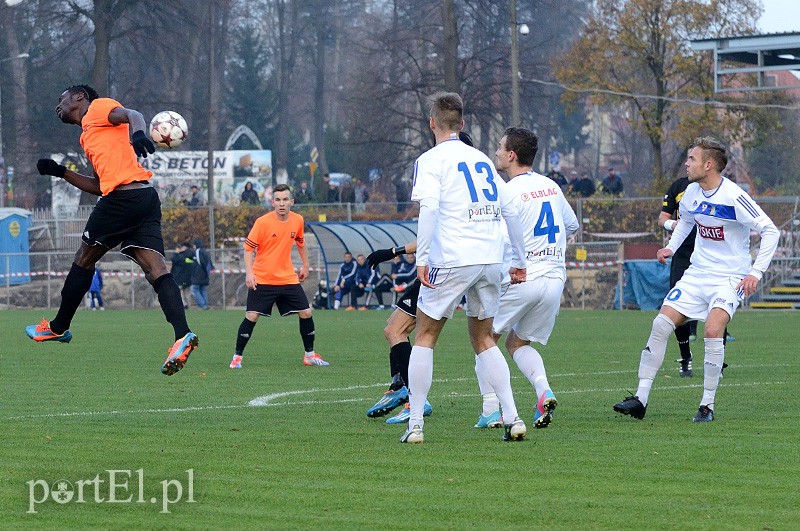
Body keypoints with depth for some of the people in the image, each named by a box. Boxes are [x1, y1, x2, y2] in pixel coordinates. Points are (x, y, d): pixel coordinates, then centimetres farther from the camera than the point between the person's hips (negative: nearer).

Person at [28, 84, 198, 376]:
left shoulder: (98, 107, 9)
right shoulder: (88, 135, 34)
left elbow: (132, 115, -11)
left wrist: (138, 131, -34)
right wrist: (61, 172, 29)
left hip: (124, 197, -8)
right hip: (146, 199, 8)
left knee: (84, 258, 9)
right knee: (155, 268, -8)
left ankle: (58, 328, 23)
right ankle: (182, 335, -25)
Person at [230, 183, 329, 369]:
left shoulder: (298, 220, 0)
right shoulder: (262, 222, -14)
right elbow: (249, 247, -10)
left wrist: (305, 265, 20)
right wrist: (249, 273, -19)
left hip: (288, 278, 4)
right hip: (262, 280, -4)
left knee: (306, 313, 2)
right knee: (251, 316, -9)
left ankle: (310, 355, 18)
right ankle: (237, 357, 3)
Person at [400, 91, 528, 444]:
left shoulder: (431, 160, 1)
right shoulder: (481, 159, 17)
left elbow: (428, 207, -15)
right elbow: (510, 209, 16)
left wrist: (421, 258, -18)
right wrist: (519, 261, 21)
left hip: (452, 260, -5)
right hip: (490, 259, 5)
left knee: (424, 338, 7)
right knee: (483, 340, 15)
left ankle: (415, 424, 2)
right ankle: (513, 418, 2)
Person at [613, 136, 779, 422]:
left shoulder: (734, 197, -20)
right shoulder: (692, 192, 1)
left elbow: (770, 230, -17)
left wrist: (756, 272, -21)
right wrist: (671, 247, 10)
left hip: (730, 278, -6)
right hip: (697, 273, 6)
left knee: (713, 330, -26)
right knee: (661, 324, -5)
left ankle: (707, 405, -11)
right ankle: (640, 398, 1)